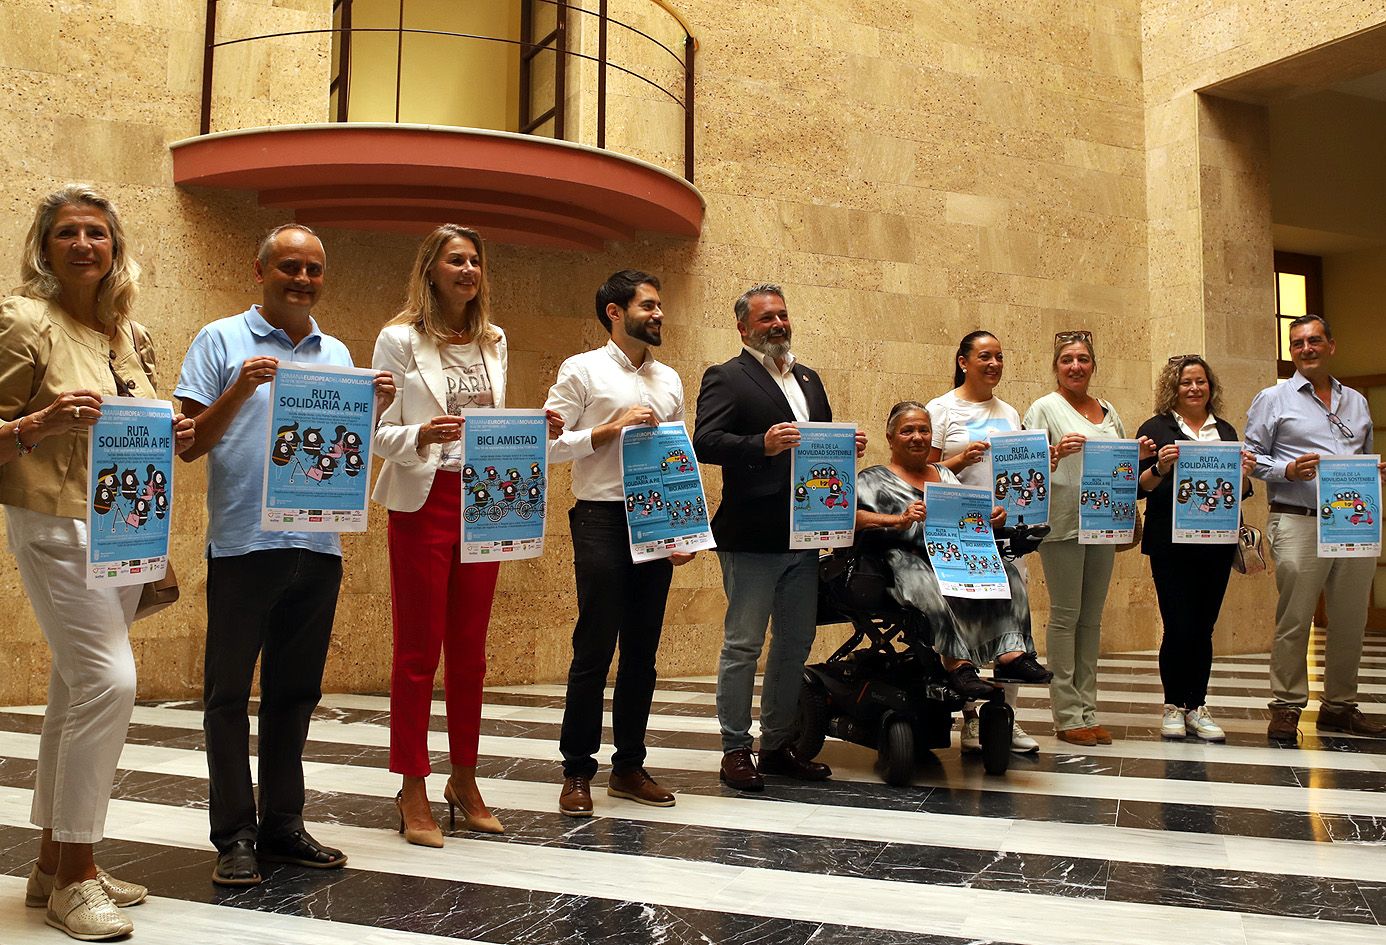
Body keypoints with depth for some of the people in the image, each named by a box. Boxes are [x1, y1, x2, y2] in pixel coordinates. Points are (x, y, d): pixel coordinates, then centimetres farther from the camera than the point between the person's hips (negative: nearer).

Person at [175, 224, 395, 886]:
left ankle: (283, 824, 21)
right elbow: (190, 444, -4)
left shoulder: (337, 354, 15)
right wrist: (238, 390, -18)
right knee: (229, 690, 2)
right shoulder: (222, 341, 1)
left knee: (295, 691, 11)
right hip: (242, 542, -4)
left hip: (318, 545, 4)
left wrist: (376, 409, -3)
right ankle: (234, 835, 11)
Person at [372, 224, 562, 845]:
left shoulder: (494, 342, 12)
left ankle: (464, 781, 23)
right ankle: (413, 792, 12)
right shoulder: (401, 339, -3)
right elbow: (379, 432, -6)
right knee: (418, 650, 1)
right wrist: (421, 436, -25)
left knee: (470, 650, 11)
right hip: (423, 502, -5)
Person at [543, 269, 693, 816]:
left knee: (642, 650, 10)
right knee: (594, 649, -3)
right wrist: (613, 427, -15)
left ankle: (629, 766, 21)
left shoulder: (669, 380, 16)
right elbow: (549, 445, -7)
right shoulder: (582, 370, 0)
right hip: (602, 519, -5)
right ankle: (577, 771, 10)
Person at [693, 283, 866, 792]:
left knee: (796, 643, 14)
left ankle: (777, 745, 27)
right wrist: (763, 444, -30)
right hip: (751, 538, -7)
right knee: (743, 645, 1)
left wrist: (848, 446, -1)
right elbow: (705, 441, -17)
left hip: (803, 536, 8)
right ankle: (735, 750, 13)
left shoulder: (809, 379, 19)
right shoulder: (726, 378, -4)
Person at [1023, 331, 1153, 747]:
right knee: (1065, 615, -4)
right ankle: (1066, 714, 2)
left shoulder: (1108, 412, 16)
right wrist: (1057, 451, -27)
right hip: (1062, 524, -6)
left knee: (1092, 618, 9)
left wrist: (1139, 455, 2)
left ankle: (1087, 710, 16)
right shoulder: (1044, 408, -2)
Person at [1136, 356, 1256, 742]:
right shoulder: (1157, 428, 1)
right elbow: (1140, 488, -4)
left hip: (1217, 545, 4)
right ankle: (1173, 706, 9)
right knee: (1179, 627, -5)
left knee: (1204, 628, 7)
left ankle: (1197, 708, 15)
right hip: (1171, 546, -4)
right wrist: (1160, 467, -22)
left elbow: (1240, 492, 17)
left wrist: (1244, 473, -4)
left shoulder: (1225, 430, 14)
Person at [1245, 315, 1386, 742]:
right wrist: (1287, 470, -14)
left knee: (1350, 621, 8)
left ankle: (1340, 705, 20)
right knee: (1294, 619, -5)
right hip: (1298, 522, -5)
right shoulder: (1273, 399, 6)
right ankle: (1286, 707, 3)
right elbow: (1251, 456, 2)